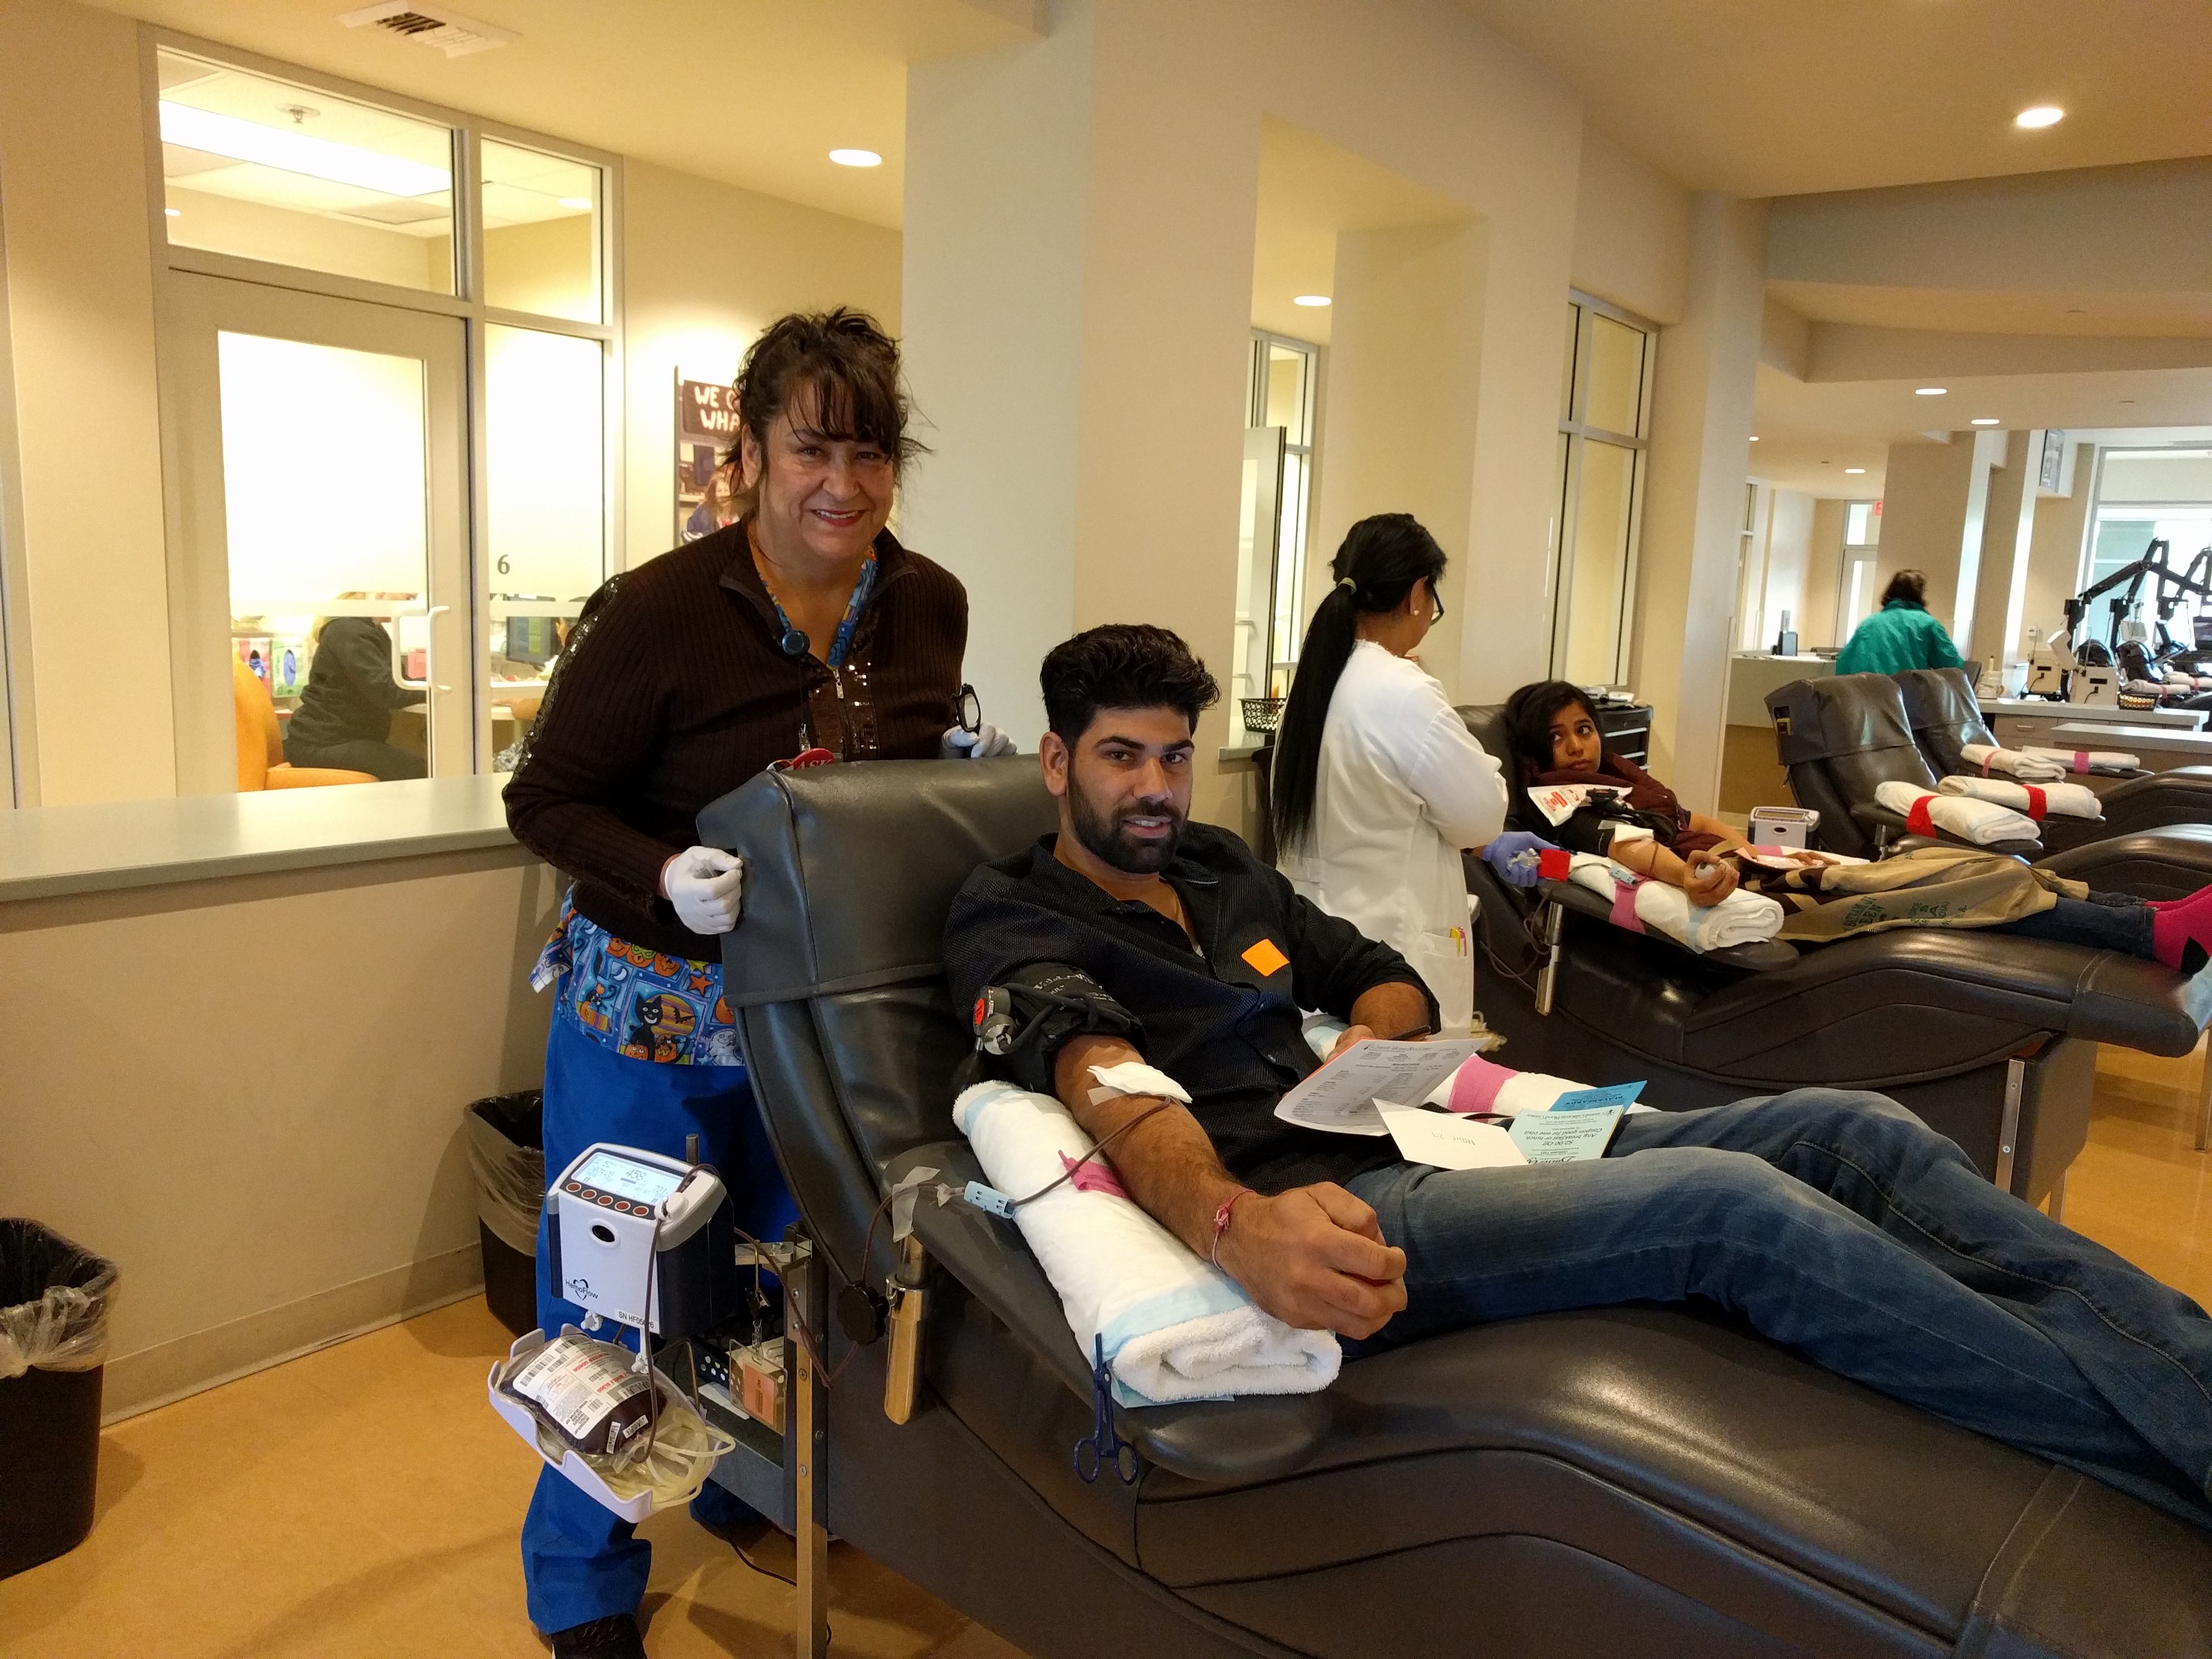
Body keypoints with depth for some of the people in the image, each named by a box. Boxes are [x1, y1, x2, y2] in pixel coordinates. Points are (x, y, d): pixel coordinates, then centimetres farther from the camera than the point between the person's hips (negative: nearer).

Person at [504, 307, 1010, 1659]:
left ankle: (752, 1489, 50)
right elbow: (548, 800, -13)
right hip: (659, 1006, -4)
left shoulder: (929, 606, -3)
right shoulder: (660, 612, -19)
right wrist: (664, 875, -29)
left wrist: (964, 762, -6)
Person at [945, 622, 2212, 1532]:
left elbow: (1395, 983, 26)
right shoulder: (1012, 922, -1)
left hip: (1417, 1152, 8)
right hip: (1307, 1209, -8)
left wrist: (1369, 1038, 0)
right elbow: (1105, 1089, -22)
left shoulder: (1218, 868, 21)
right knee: (1739, 1207, -27)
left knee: (1855, 1131, -4)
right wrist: (1238, 1226, -42)